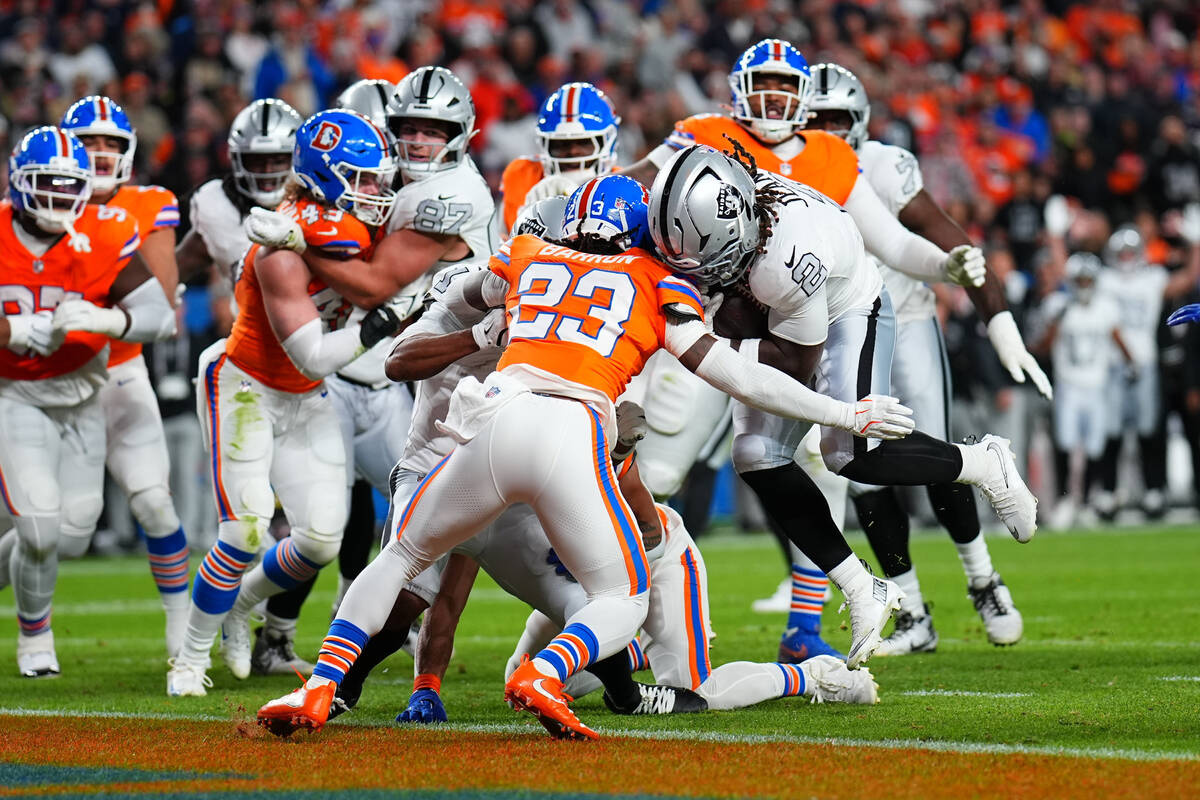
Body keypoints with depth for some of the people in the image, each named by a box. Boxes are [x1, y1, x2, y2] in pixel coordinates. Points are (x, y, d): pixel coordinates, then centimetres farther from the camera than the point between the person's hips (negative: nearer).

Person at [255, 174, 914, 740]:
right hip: (569, 435, -3)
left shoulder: (525, 260, 25)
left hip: (494, 419, 3)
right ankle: (540, 677, -18)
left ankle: (318, 689, 10)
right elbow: (734, 374, 11)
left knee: (402, 557, 25)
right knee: (624, 603, 13)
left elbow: (465, 298, 48)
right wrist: (844, 415, 17)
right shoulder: (656, 286, 17)